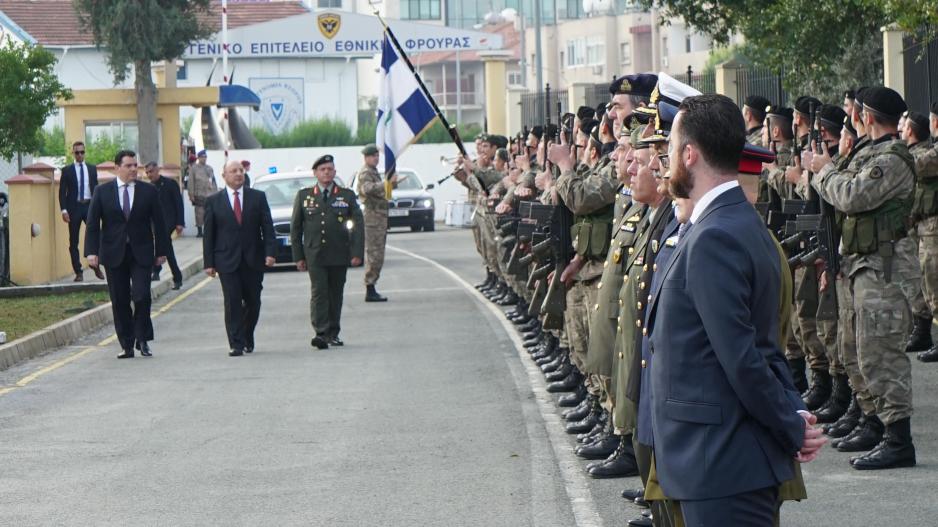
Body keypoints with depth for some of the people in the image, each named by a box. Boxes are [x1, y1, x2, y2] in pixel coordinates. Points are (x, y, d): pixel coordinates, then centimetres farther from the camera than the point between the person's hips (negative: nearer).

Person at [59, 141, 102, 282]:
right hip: (74, 207, -1)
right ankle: (78, 272, 5)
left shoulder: (92, 169, 11)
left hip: (89, 205, 1)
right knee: (74, 241, 0)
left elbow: (96, 188, 14)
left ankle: (96, 266, 7)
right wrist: (64, 210, -9)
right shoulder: (67, 171, 3)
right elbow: (62, 192, 1)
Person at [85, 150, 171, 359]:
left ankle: (143, 339, 3)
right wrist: (91, 252, -7)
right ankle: (127, 345, 10)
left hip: (141, 253, -1)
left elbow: (158, 223, 8)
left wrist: (161, 251, 5)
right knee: (119, 301, 3)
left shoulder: (148, 192, 5)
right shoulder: (102, 192, 4)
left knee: (142, 295, -13)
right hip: (114, 255, 1)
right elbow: (93, 224, 2)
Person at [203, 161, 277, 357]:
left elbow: (267, 227, 3)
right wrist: (209, 263, -2)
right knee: (232, 303, -7)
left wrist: (270, 252, -10)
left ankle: (247, 339, 25)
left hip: (254, 260, 2)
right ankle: (236, 344, -4)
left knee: (253, 302, 6)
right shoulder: (213, 201, 4)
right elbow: (208, 234, 4)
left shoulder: (258, 197, 7)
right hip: (227, 260, -2)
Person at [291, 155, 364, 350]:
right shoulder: (304, 196, 7)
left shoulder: (347, 196, 7)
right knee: (319, 293, -12)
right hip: (314, 255, -1)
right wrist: (298, 256, 2)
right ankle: (321, 333, -18)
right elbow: (295, 227, 8)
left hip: (339, 255, 1)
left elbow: (358, 225, 5)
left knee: (336, 295, 6)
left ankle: (333, 334, 15)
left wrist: (357, 253, -6)